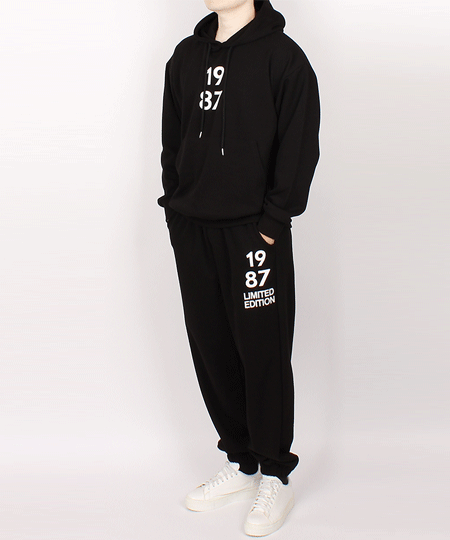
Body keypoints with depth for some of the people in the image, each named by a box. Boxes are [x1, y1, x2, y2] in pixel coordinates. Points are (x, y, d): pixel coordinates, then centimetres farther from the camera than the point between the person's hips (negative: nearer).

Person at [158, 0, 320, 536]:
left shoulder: (282, 55, -4)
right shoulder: (186, 56, 13)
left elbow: (300, 146, -8)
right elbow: (171, 138, 16)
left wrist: (271, 221, -12)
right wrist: (176, 208, 7)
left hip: (255, 234, -5)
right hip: (191, 230, 6)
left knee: (263, 355, 1)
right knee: (211, 351, 10)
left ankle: (275, 476, 15)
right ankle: (240, 463, 26)